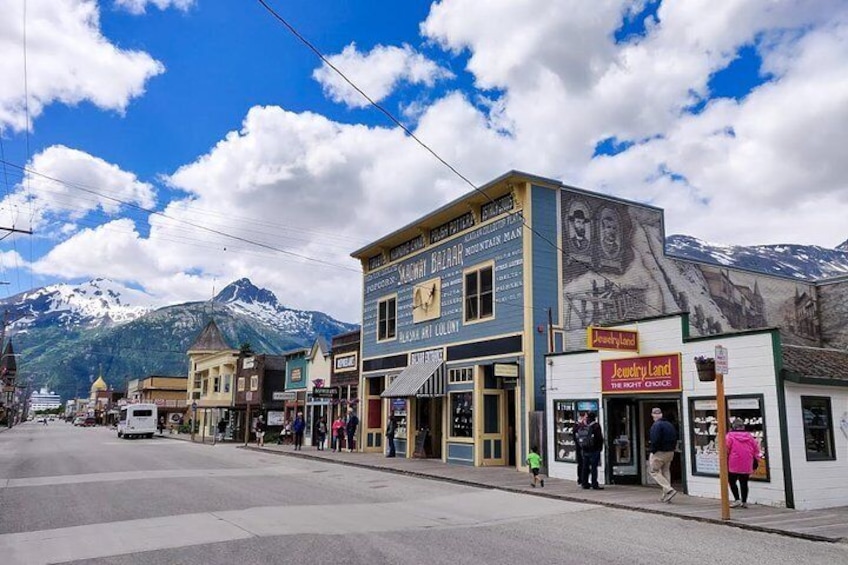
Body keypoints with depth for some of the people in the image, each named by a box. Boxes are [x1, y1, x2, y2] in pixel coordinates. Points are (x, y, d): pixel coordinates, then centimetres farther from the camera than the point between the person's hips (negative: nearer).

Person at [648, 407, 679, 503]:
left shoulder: (656, 425, -16)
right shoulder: (669, 424, 11)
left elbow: (655, 441, -24)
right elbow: (675, 438, 14)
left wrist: (653, 451, -13)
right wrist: (672, 449, 16)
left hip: (659, 453, -8)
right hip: (670, 452, 8)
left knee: (653, 471, 2)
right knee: (666, 471, 16)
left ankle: (669, 490, -11)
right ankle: (666, 496, 16)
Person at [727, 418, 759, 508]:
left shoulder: (730, 436, -8)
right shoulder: (749, 436, 5)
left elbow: (726, 450, -10)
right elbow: (756, 449, 8)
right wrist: (754, 461, 17)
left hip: (734, 465, -4)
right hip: (747, 466, 4)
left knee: (732, 481, 8)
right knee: (744, 483, 12)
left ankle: (737, 499, -1)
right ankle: (744, 502, 14)